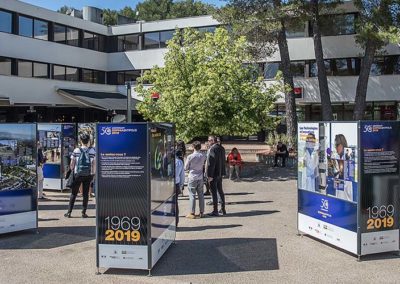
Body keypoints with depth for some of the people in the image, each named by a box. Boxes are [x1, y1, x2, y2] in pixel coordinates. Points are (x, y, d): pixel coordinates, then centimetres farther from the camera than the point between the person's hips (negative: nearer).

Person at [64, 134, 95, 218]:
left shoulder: (76, 150, -5)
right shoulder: (92, 151, -2)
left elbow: (72, 164, -3)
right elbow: (94, 164, -1)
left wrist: (72, 171, 13)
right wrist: (93, 174, 9)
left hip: (77, 174, -1)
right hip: (88, 175, 1)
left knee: (73, 194, 8)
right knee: (85, 194, 8)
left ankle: (69, 212, 10)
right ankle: (84, 213, 10)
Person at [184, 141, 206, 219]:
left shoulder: (190, 157, -13)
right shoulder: (203, 156, -2)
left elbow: (186, 168, -5)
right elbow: (204, 166, 7)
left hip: (192, 178, -4)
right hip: (200, 178, 4)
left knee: (192, 195, 1)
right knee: (201, 195, 10)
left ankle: (192, 213, 2)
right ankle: (201, 212, 14)